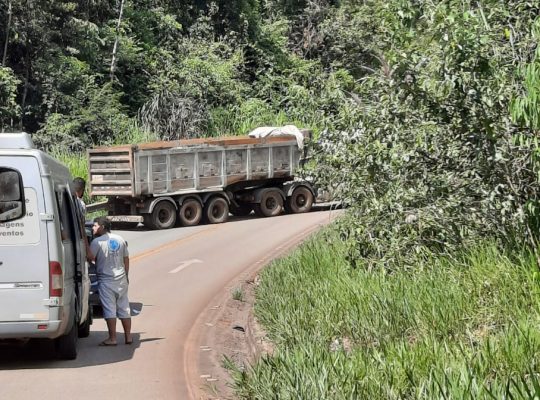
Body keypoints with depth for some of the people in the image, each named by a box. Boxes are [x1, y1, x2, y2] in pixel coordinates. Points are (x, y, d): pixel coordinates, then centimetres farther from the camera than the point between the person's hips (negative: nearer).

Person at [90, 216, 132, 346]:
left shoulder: (97, 242, -9)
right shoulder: (120, 239, 9)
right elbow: (126, 259, 13)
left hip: (106, 280, -5)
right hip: (121, 279, 5)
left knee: (109, 309, -3)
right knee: (124, 308, 11)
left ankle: (112, 338, -3)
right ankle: (128, 336, 14)